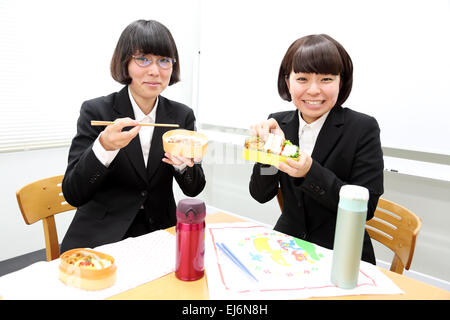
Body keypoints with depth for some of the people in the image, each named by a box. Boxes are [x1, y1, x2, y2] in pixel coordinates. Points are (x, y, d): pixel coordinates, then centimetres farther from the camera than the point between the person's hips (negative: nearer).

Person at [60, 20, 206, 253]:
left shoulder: (182, 115, 1)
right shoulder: (95, 111, -7)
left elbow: (193, 190, 2)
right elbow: (73, 195, -12)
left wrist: (183, 163, -20)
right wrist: (104, 147, -29)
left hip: (159, 233, 4)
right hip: (100, 239, -3)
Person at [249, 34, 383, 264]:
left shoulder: (363, 128, -10)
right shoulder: (278, 124, -1)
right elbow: (261, 195, -3)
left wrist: (311, 172, -26)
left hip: (341, 254, -3)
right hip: (286, 244, 4)